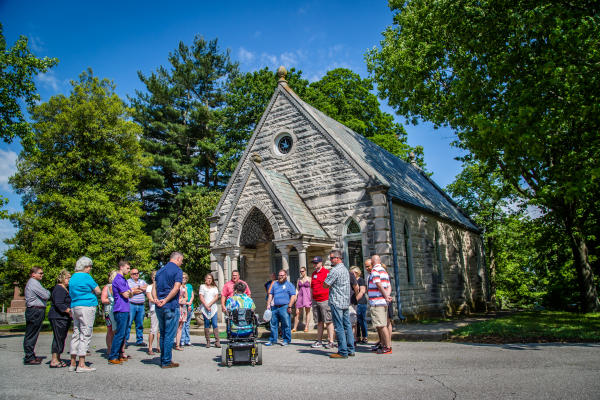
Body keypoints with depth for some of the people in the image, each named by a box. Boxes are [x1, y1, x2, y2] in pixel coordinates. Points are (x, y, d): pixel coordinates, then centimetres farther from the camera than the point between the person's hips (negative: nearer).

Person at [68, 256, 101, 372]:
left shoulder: (73, 277, 15)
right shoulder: (86, 277, -10)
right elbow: (98, 291, -7)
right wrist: (92, 292, 12)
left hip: (74, 306, 9)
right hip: (87, 307, -9)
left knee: (76, 334, 13)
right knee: (85, 335, -5)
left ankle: (73, 363, 17)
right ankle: (81, 365, -5)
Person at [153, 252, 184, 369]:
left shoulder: (160, 270, 16)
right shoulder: (177, 270, -7)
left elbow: (154, 288, 10)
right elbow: (176, 288, -19)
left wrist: (156, 300, -5)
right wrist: (165, 300, -15)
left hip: (159, 307, 7)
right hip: (171, 306, -7)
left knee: (162, 334, 15)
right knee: (169, 335, -1)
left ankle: (163, 359, 21)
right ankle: (167, 362, 3)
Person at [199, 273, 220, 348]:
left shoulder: (214, 287, 15)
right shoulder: (202, 286, 10)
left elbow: (216, 297, 5)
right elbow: (201, 297, 2)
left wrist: (210, 304, -8)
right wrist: (206, 306, -7)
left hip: (213, 308, 1)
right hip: (204, 308, -1)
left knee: (215, 324, -7)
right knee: (207, 324, -1)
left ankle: (217, 341, -8)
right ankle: (208, 342, 3)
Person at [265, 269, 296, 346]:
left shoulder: (289, 285, 4)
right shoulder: (274, 284, 18)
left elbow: (293, 296, -4)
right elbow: (270, 295, 19)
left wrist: (289, 306, -12)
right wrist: (268, 304, 8)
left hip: (284, 307, -5)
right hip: (275, 307, 5)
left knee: (286, 324, -3)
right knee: (273, 324, 7)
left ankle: (286, 340, 7)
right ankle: (272, 340, 16)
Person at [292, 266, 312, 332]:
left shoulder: (309, 279, 0)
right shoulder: (299, 279, 13)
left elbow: (311, 289, -2)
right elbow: (297, 289, 13)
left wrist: (312, 297, -8)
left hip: (307, 296, -3)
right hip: (300, 296, 4)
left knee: (307, 312, 1)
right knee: (297, 312, 1)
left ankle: (306, 327, 5)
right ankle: (294, 328, 4)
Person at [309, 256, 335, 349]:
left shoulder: (327, 272, -5)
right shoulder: (313, 273, 16)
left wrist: (330, 299, -11)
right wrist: (312, 299, 18)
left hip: (325, 300, -7)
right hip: (315, 301, 7)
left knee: (328, 321, -2)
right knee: (319, 322, 11)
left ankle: (330, 341, 2)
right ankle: (319, 341, 15)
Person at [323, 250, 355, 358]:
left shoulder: (335, 270, -14)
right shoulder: (345, 269, 16)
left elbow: (325, 285, -12)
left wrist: (329, 286, 8)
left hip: (336, 302, -9)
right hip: (346, 302, 9)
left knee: (339, 327, -5)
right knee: (347, 325, 11)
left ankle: (342, 352, -3)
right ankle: (350, 350, 15)